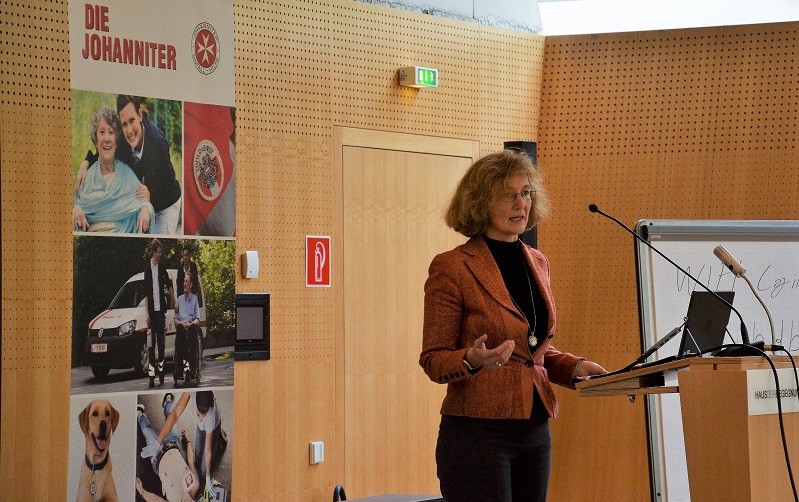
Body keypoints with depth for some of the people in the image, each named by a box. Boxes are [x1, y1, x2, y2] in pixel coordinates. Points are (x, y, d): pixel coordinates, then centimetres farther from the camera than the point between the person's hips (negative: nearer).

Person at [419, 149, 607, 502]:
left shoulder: (537, 263, 13)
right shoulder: (452, 268, -8)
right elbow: (433, 360, -6)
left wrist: (575, 367, 4)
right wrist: (473, 360, -26)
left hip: (534, 431, 7)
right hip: (477, 432, -7)